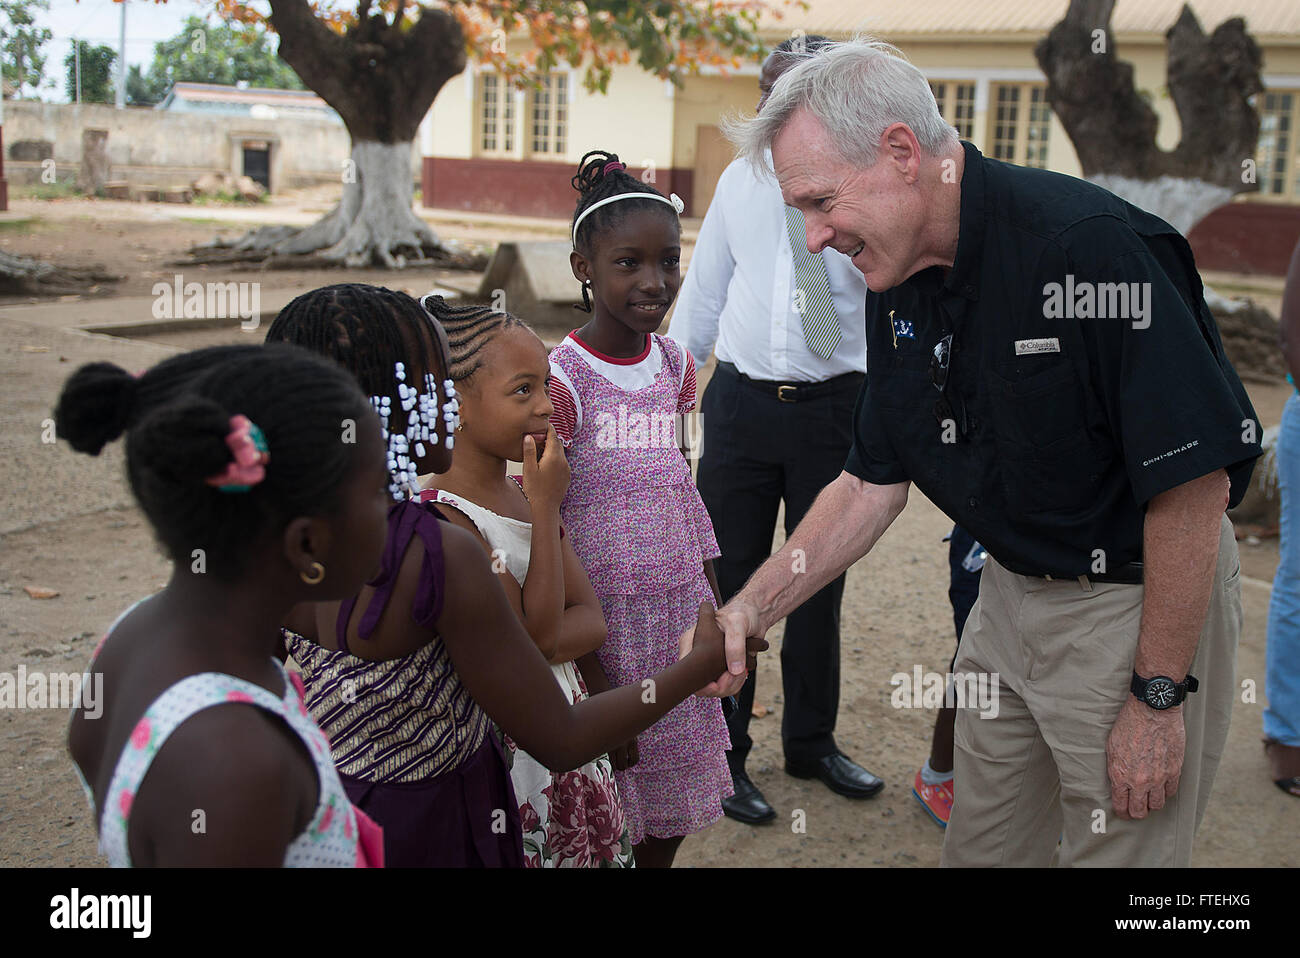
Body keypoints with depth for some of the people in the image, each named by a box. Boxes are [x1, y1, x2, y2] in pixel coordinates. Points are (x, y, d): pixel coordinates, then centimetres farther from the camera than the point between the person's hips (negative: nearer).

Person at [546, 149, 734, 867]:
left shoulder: (673, 363, 5)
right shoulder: (563, 378, -14)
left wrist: (713, 602, 16)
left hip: (677, 605, 6)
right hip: (603, 614, -6)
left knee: (669, 820, 15)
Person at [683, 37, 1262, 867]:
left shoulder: (1092, 245, -26)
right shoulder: (899, 286, 0)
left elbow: (1195, 478, -23)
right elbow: (874, 482, 7)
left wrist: (1158, 696, -18)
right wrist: (752, 607, -3)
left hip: (1144, 603, -7)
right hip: (1011, 593, 7)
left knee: (1119, 850, 6)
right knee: (980, 847, 18)